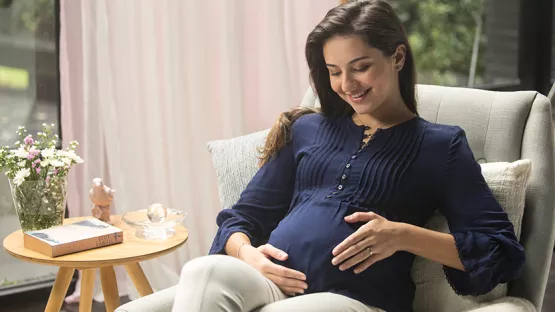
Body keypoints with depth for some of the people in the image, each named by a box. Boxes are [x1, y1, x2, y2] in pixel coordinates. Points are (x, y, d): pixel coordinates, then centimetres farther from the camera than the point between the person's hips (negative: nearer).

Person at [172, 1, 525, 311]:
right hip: (272, 280, 4)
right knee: (203, 272, -32)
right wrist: (246, 253, -4)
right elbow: (244, 215, 20)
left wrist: (403, 236, -10)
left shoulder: (439, 145, 9)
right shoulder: (306, 129, 20)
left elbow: (503, 251, 2)